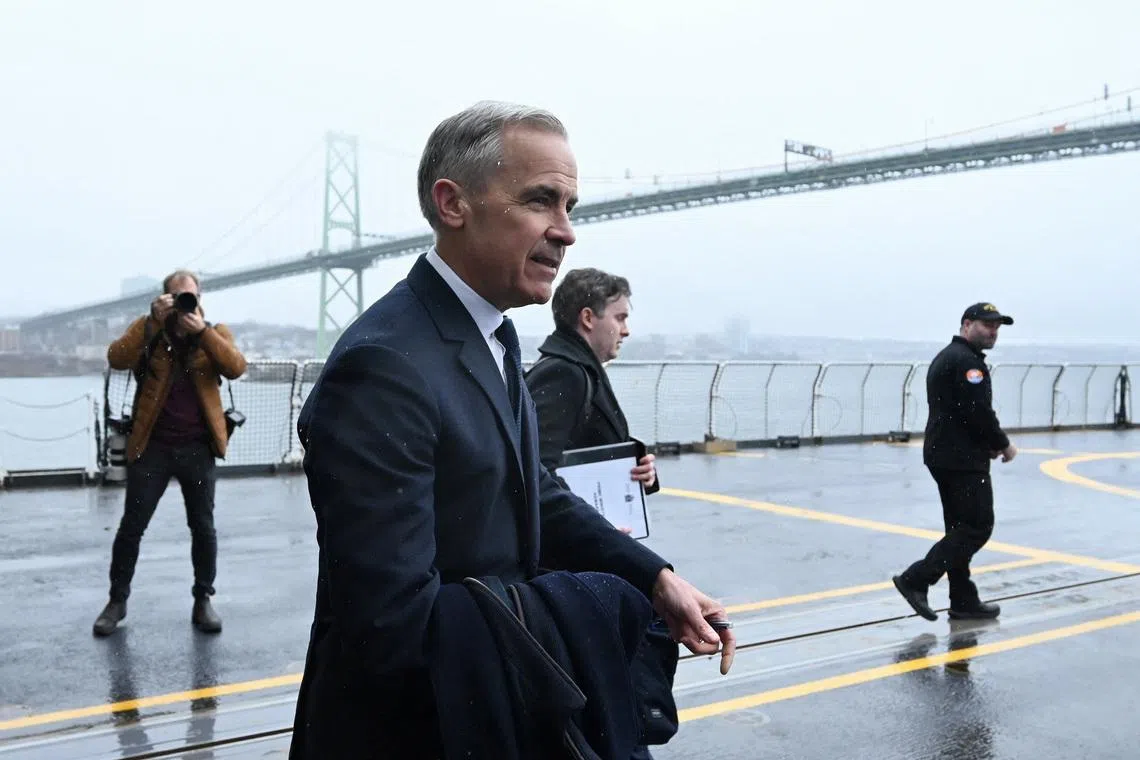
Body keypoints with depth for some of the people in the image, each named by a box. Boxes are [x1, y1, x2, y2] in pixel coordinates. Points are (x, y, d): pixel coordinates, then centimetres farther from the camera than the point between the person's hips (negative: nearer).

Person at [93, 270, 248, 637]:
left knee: (203, 526, 6)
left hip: (198, 447, 0)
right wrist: (154, 321, -19)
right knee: (132, 525, 5)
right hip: (152, 445, 0)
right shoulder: (146, 327, 3)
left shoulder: (216, 332, 4)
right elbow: (117, 359, -14)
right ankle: (117, 599, 20)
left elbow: (236, 368, -14)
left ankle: (203, 600, 20)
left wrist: (202, 329, -22)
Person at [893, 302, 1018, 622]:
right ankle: (915, 579, -8)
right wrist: (1003, 444, -6)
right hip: (963, 459, -10)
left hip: (944, 454, 10)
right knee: (978, 526, -5)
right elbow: (978, 413, -21)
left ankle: (964, 601, 17)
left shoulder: (947, 357, 19)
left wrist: (989, 443, 14)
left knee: (961, 528, 13)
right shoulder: (966, 361, -14)